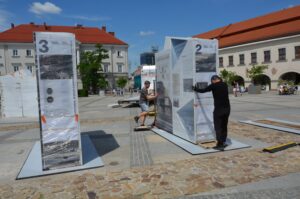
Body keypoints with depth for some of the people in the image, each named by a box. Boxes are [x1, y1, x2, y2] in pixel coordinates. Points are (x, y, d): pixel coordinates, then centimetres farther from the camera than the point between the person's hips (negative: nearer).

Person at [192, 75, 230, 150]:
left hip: (218, 109, -6)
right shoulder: (225, 85, 8)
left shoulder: (213, 86, -7)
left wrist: (195, 88, 21)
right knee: (224, 126, 16)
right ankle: (223, 142, 24)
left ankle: (220, 144, -2)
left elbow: (203, 90, 4)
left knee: (218, 127, 0)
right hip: (227, 109, 6)